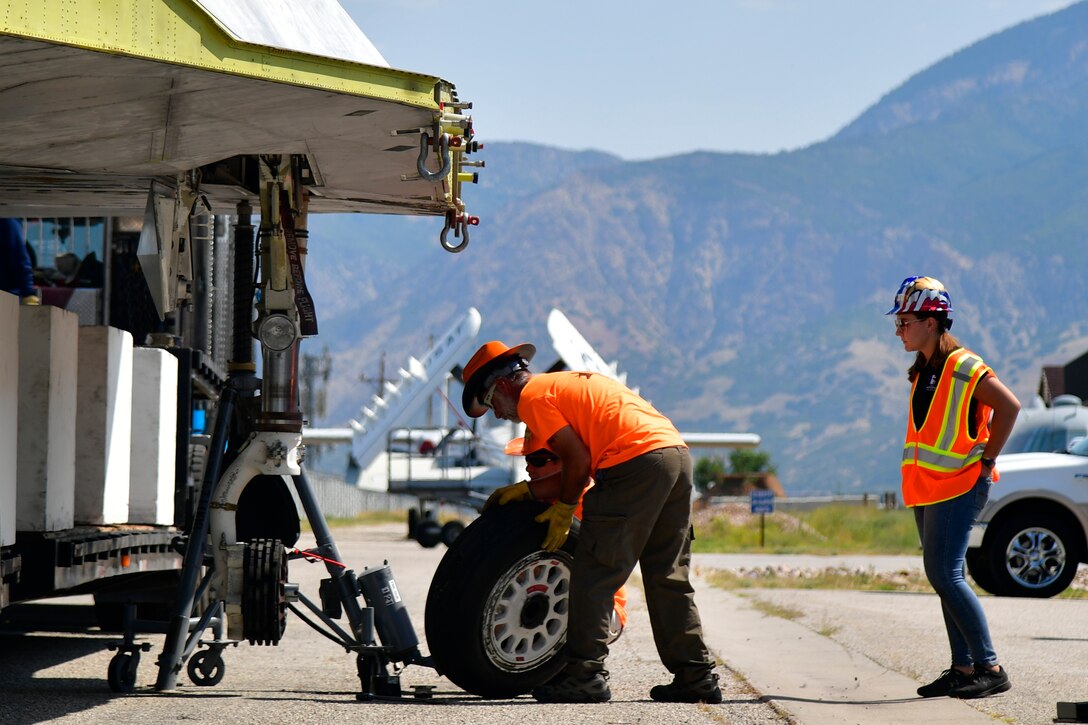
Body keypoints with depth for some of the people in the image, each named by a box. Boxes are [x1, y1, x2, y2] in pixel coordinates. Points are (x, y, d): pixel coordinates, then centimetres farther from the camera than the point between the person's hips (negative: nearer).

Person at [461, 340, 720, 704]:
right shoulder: (568, 383, 30)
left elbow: (578, 460, -6)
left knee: (593, 574, -3)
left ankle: (585, 674, -4)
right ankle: (696, 675, 13)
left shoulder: (533, 395, 2)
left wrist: (562, 510, 7)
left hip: (636, 462, -9)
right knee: (668, 578, 13)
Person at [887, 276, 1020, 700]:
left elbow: (1008, 406, -18)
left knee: (948, 577, -14)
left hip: (958, 488, -9)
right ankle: (963, 669, 13)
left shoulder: (964, 367, -13)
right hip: (927, 489, 9)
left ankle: (990, 668, -11)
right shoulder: (922, 371, 14)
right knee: (943, 578, 9)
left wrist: (986, 460, -14)